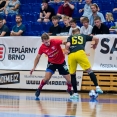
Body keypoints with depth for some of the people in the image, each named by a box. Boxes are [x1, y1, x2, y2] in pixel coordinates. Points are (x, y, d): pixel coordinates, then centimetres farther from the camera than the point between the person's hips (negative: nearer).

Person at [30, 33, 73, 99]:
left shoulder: (55, 42, -25)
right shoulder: (42, 48, -16)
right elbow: (37, 58, -2)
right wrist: (34, 67, -6)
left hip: (61, 62, 0)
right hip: (52, 63, 0)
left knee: (69, 80, -3)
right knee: (47, 78, -21)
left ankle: (69, 90, 31)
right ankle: (39, 89, 6)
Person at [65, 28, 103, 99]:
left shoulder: (70, 37, 26)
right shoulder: (84, 36, 28)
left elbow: (67, 45, 5)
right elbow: (96, 39, 25)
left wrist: (67, 50, 24)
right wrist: (95, 46, 43)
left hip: (71, 55, 1)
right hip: (80, 53, -1)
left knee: (73, 74, 13)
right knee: (89, 70, 3)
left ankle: (75, 93, 11)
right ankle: (97, 87, -10)